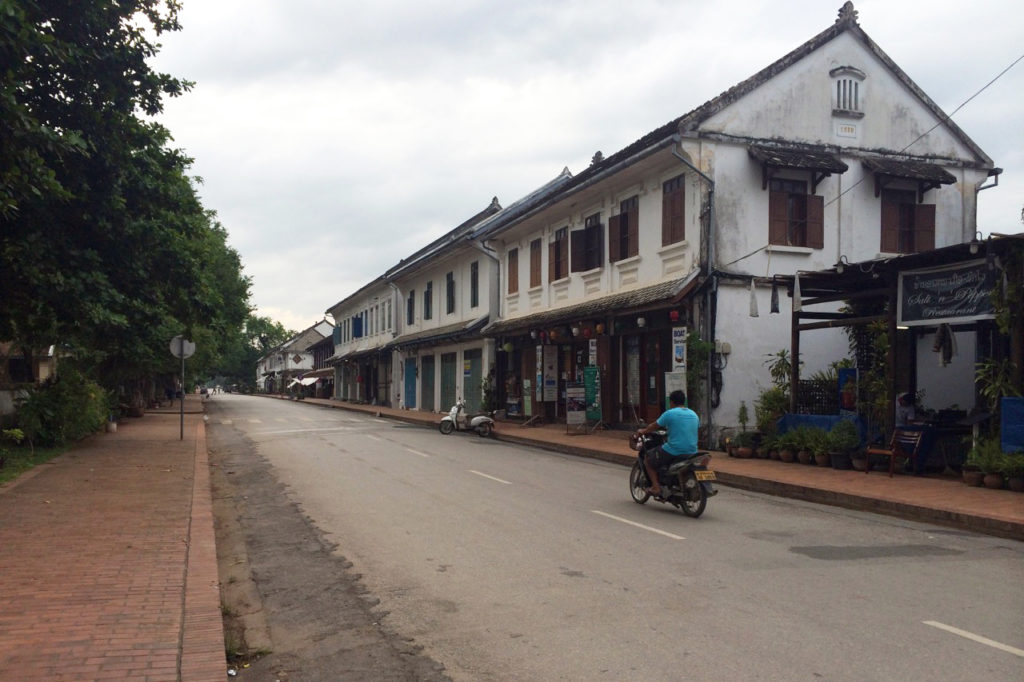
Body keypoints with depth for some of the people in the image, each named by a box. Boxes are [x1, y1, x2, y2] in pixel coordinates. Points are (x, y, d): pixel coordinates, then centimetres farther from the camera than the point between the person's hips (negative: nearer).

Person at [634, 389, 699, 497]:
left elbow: (654, 426, 2)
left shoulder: (669, 413, -7)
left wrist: (642, 431, 23)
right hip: (692, 451, 7)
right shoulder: (694, 414, 11)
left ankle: (656, 487, 1)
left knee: (648, 461, 13)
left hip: (674, 450, -6)